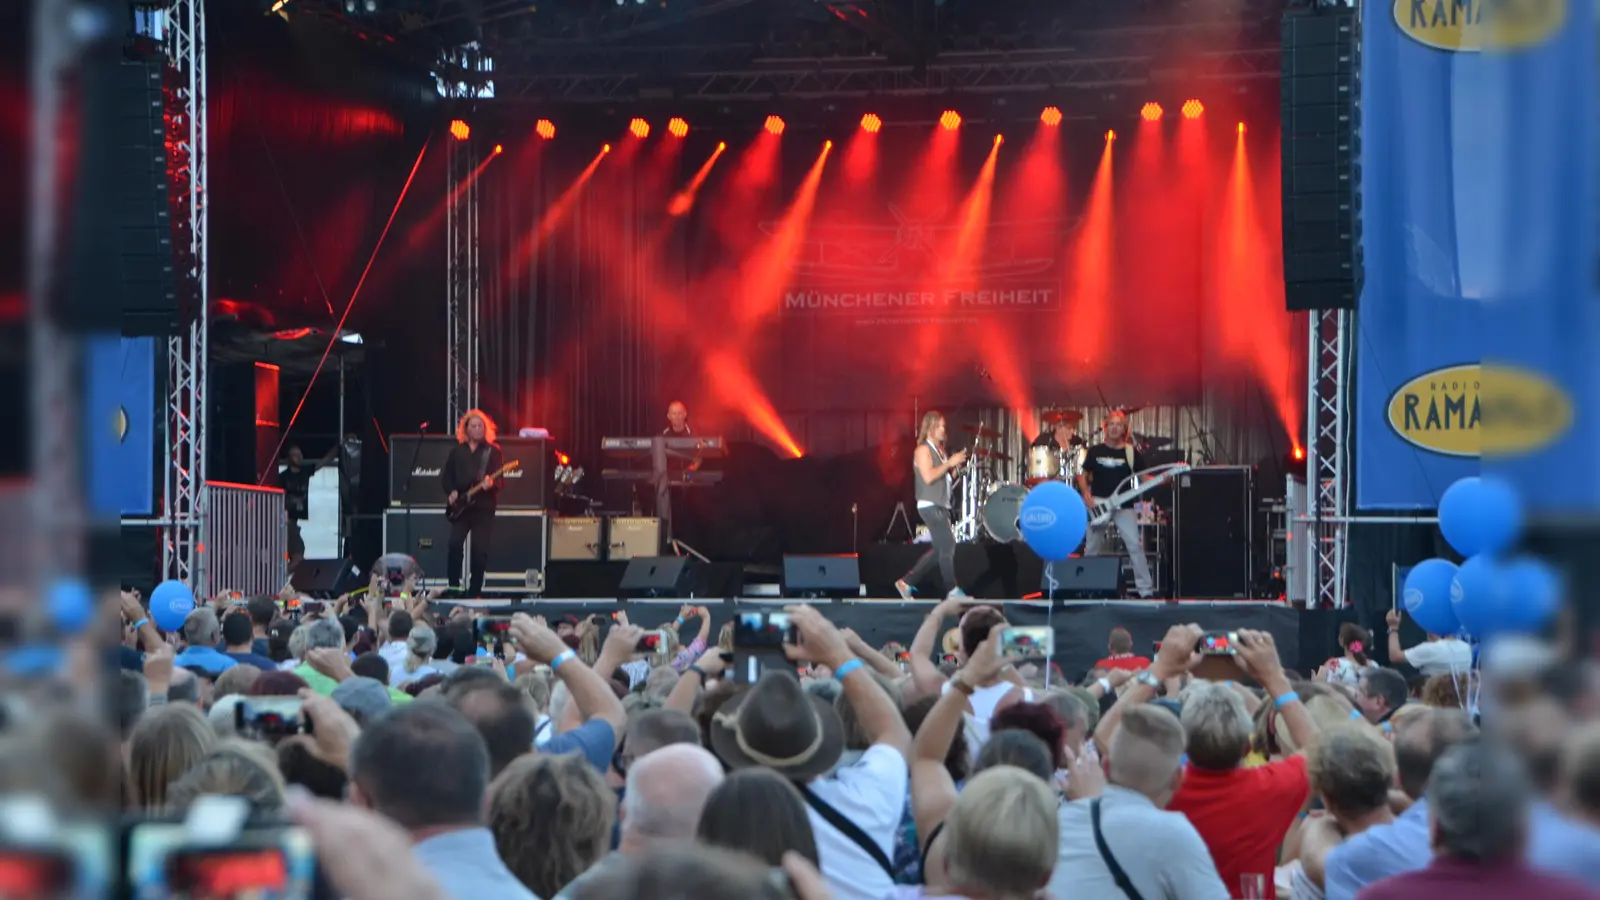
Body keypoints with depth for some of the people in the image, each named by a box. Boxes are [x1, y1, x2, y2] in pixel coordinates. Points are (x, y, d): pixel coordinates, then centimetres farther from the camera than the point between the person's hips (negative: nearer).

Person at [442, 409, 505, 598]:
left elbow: (498, 479, -5)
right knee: (455, 544, -13)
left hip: (484, 506, -2)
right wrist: (451, 492, -4)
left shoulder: (493, 451, 4)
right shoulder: (457, 451, 12)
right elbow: (445, 475, 13)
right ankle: (453, 587, -2)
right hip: (460, 506, 2)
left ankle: (475, 591, 4)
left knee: (480, 550, -5)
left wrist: (491, 483, -26)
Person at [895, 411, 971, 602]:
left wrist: (955, 466, 4)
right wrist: (949, 462, -19)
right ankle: (953, 590, -5)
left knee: (940, 549, 10)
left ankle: (907, 582, 16)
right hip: (930, 505, -10)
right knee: (948, 546, -10)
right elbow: (928, 477, -23)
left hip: (940, 505, 10)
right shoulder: (923, 450, -10)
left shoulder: (939, 450, 17)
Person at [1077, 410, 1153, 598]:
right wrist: (1085, 494, -5)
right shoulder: (1095, 451, 5)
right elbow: (1083, 475, 12)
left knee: (1134, 545, -13)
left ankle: (1145, 590, -11)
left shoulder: (1132, 452, 1)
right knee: (1092, 548, 7)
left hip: (1123, 505, -2)